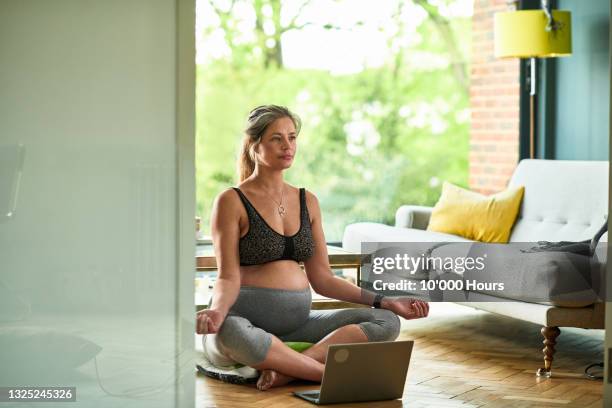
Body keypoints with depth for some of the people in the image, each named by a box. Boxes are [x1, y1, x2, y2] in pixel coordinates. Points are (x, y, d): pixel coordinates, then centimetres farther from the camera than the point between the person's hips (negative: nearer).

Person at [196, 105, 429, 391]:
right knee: (229, 331, -42)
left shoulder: (307, 201, 15)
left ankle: (287, 369, -30)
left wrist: (386, 301, 4)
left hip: (298, 320, 6)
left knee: (386, 322, -14)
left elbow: (322, 279, 14)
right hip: (247, 317, -6)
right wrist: (217, 310, -32)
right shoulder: (232, 202, -2)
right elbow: (228, 277, -9)